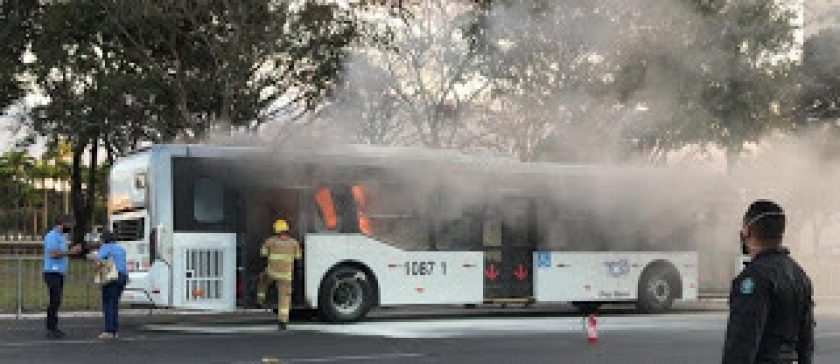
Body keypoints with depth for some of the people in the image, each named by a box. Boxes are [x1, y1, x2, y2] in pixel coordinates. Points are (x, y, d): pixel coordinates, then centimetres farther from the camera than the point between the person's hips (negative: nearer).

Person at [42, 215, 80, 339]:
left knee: (56, 301, 8)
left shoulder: (61, 236, 19)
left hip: (59, 273, 10)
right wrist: (70, 252, -19)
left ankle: (54, 327, 10)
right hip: (52, 273, -10)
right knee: (54, 301, -11)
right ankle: (50, 329, -10)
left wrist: (73, 250, 7)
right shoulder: (52, 236, -11)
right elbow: (53, 254, -21)